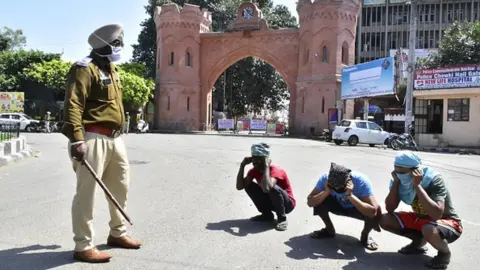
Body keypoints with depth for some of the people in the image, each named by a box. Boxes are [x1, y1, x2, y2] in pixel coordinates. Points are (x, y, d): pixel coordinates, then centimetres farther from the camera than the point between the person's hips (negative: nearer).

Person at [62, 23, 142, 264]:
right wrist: (76, 139, -28)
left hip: (115, 138, 10)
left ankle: (118, 233, 34)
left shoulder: (111, 69, 18)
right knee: (86, 193, -2)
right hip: (93, 139, -10)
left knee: (120, 187, 18)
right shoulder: (85, 69, -11)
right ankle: (83, 246, 8)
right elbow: (72, 106, -20)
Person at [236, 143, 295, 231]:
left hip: (287, 204, -7)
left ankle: (282, 218, -14)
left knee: (273, 188, -38)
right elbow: (239, 186, -18)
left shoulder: (276, 171, -28)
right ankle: (267, 214, 4)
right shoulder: (254, 170, -6)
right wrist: (242, 165, -21)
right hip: (271, 201, 7)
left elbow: (266, 188, -48)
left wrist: (266, 166, -41)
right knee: (248, 185, -7)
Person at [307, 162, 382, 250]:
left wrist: (350, 195, -47)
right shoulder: (325, 178, -28)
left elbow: (373, 211, -42)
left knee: (376, 212, -34)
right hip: (339, 205, 2)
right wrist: (326, 191, -42)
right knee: (319, 201, -26)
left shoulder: (361, 181, -35)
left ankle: (365, 236, -1)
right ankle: (329, 230, 3)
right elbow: (310, 202, -28)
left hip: (357, 208, -2)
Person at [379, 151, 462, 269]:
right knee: (385, 220, -10)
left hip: (448, 222, -6)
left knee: (429, 230, -39)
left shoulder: (433, 179, -28)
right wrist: (396, 182, -24)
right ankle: (419, 241, 12)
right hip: (421, 219, 6)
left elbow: (436, 214, -41)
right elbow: (390, 209, -15)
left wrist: (417, 185, -37)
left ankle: (444, 252, -4)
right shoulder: (402, 181, -11)